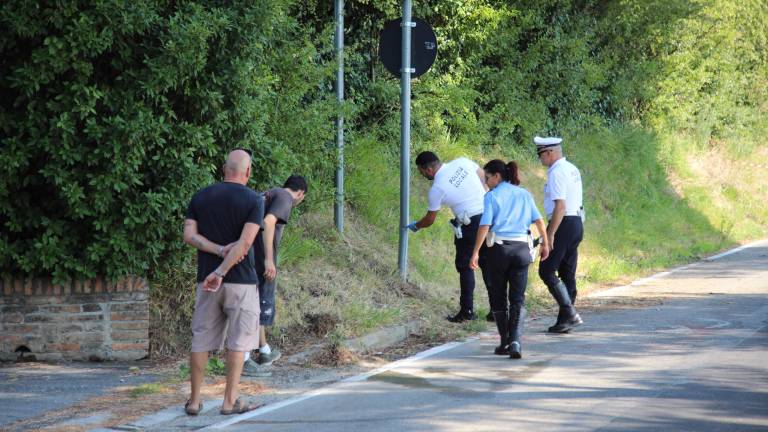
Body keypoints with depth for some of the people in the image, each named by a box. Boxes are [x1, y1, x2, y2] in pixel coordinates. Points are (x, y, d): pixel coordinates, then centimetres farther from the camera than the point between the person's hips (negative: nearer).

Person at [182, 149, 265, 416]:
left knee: (201, 341, 8)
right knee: (237, 342, 4)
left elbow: (189, 235, -2)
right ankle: (230, 401, 4)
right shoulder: (253, 201, -6)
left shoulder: (201, 197, 7)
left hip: (206, 280, 4)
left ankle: (194, 401, 10)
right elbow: (245, 242, -16)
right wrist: (220, 272, -17)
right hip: (240, 281, -4)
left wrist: (219, 250, -9)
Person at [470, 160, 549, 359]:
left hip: (499, 249, -3)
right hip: (522, 249, 3)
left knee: (498, 297, 12)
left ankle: (504, 343, 15)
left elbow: (485, 226, -11)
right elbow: (539, 221, 7)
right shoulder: (524, 194, 10)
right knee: (518, 299, 2)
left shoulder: (492, 196, -2)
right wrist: (545, 244, 19)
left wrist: (475, 252, -9)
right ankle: (515, 341, -16)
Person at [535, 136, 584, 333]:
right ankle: (565, 320, 13)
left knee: (547, 271, -7)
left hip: (563, 224, -10)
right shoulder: (573, 170, 16)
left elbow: (560, 207, -22)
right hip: (577, 223, 10)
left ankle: (570, 313, -15)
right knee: (568, 274, 11)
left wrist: (550, 234, -21)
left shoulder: (557, 173, -15)